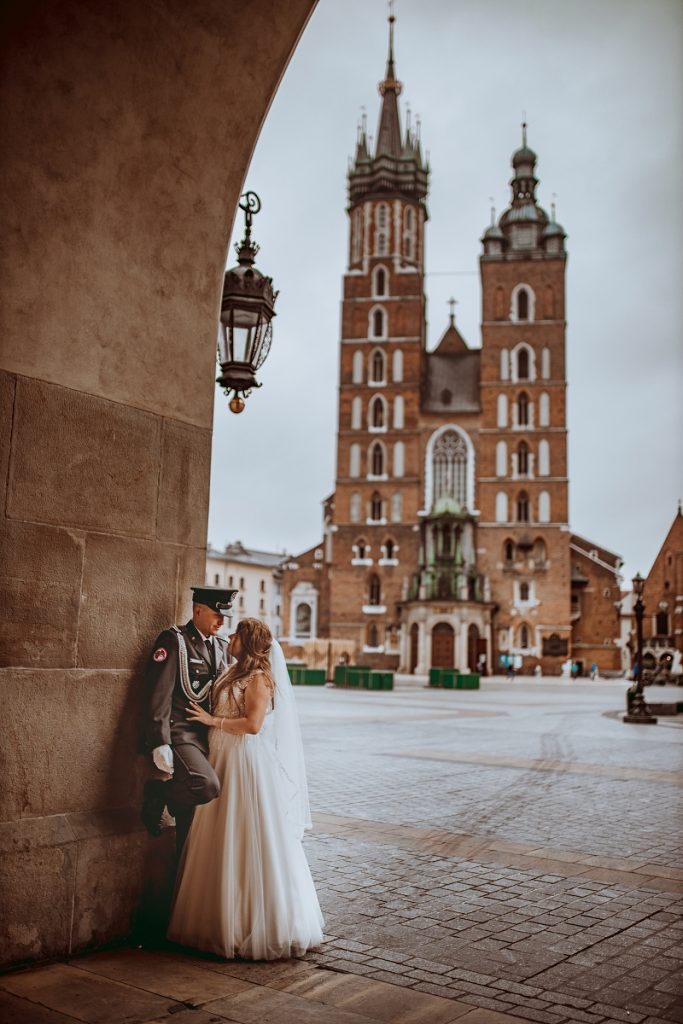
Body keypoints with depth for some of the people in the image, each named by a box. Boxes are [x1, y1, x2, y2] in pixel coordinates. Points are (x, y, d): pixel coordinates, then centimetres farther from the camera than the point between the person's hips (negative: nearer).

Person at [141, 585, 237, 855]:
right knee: (207, 786, -28)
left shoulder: (222, 646, 15)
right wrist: (160, 744, -20)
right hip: (179, 734, -7)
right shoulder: (173, 640, -7)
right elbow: (159, 696, -14)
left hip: (208, 735, 7)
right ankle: (158, 792, -1)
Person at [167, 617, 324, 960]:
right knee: (223, 843, 14)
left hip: (248, 765, -9)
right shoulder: (234, 674, 14)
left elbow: (253, 724, -21)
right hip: (225, 763, 9)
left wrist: (213, 720, -15)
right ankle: (225, 918, 25)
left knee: (249, 842, -1)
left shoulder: (259, 677, -13)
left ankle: (259, 926, 10)